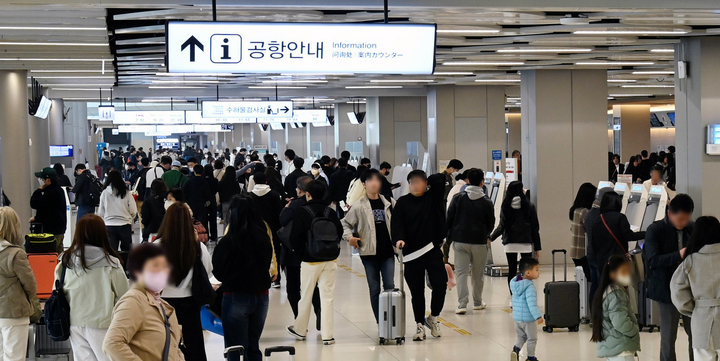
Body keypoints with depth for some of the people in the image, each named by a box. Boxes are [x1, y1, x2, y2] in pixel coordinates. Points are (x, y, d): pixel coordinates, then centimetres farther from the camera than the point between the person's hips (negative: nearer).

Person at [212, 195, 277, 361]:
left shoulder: (228, 241, -13)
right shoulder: (264, 238, -1)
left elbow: (218, 272, -2)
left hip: (236, 297, -4)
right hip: (261, 296, 5)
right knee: (253, 347, 16)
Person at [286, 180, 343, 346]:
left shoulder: (302, 213, -9)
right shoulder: (330, 213, 1)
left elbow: (295, 237, -8)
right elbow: (340, 232, 8)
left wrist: (299, 252, 10)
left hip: (310, 261, -2)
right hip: (330, 260, 2)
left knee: (306, 297, 12)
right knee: (327, 297, 4)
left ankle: (300, 330, 28)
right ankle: (327, 335, 3)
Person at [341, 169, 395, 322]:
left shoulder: (387, 203, 7)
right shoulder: (359, 206, -2)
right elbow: (345, 223, 3)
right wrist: (349, 236, -13)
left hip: (387, 252, 2)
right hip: (369, 253, -2)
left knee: (390, 286, -2)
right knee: (374, 289, 4)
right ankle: (380, 323, 10)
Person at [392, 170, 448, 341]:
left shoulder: (433, 197, 5)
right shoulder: (402, 203, 4)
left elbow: (440, 178, -7)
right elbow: (397, 224, -6)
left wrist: (425, 182, 6)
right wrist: (398, 239, -23)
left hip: (433, 250, 0)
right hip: (411, 254, 0)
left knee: (440, 285, -8)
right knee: (416, 292, 6)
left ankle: (433, 318, 15)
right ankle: (420, 325, 19)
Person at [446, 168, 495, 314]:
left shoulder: (458, 198, -2)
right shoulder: (487, 202, -3)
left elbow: (449, 219, 0)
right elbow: (491, 224, 5)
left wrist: (448, 238, 10)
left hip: (460, 241, 0)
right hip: (479, 242, 0)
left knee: (461, 272, 0)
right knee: (478, 274, 13)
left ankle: (462, 304, -11)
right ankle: (477, 302, 25)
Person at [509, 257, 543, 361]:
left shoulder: (515, 283, 3)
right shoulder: (530, 287, -23)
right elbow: (531, 304, -32)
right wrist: (538, 316, -34)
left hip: (517, 317, 7)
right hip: (528, 319, -7)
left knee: (521, 336, 23)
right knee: (532, 339, 13)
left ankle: (516, 349, 1)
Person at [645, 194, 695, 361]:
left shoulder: (693, 229, 2)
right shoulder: (655, 230, -9)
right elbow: (653, 260, -16)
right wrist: (678, 255, -28)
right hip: (667, 290, -4)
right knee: (668, 337, 5)